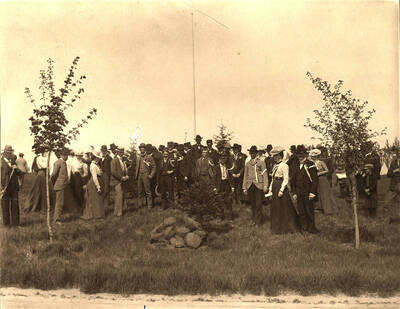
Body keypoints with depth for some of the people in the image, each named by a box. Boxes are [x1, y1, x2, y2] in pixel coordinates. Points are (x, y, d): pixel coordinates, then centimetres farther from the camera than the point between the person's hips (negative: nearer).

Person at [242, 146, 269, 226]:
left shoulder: (261, 162, 4)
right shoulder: (247, 164, 15)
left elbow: (265, 174, 0)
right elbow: (245, 176, 17)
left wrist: (265, 186, -7)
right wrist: (244, 188, 13)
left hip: (259, 185, -3)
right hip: (250, 185, 3)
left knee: (258, 204, -5)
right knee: (252, 204, 6)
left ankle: (258, 221, 4)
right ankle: (254, 220, 18)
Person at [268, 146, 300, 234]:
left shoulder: (284, 165, -11)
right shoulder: (275, 166, 14)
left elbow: (286, 179, -16)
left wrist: (281, 190, -21)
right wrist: (270, 189, 13)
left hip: (282, 187, -8)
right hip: (275, 188, 8)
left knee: (284, 208, -1)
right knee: (276, 209, 12)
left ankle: (286, 228, 10)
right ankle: (277, 228, 22)